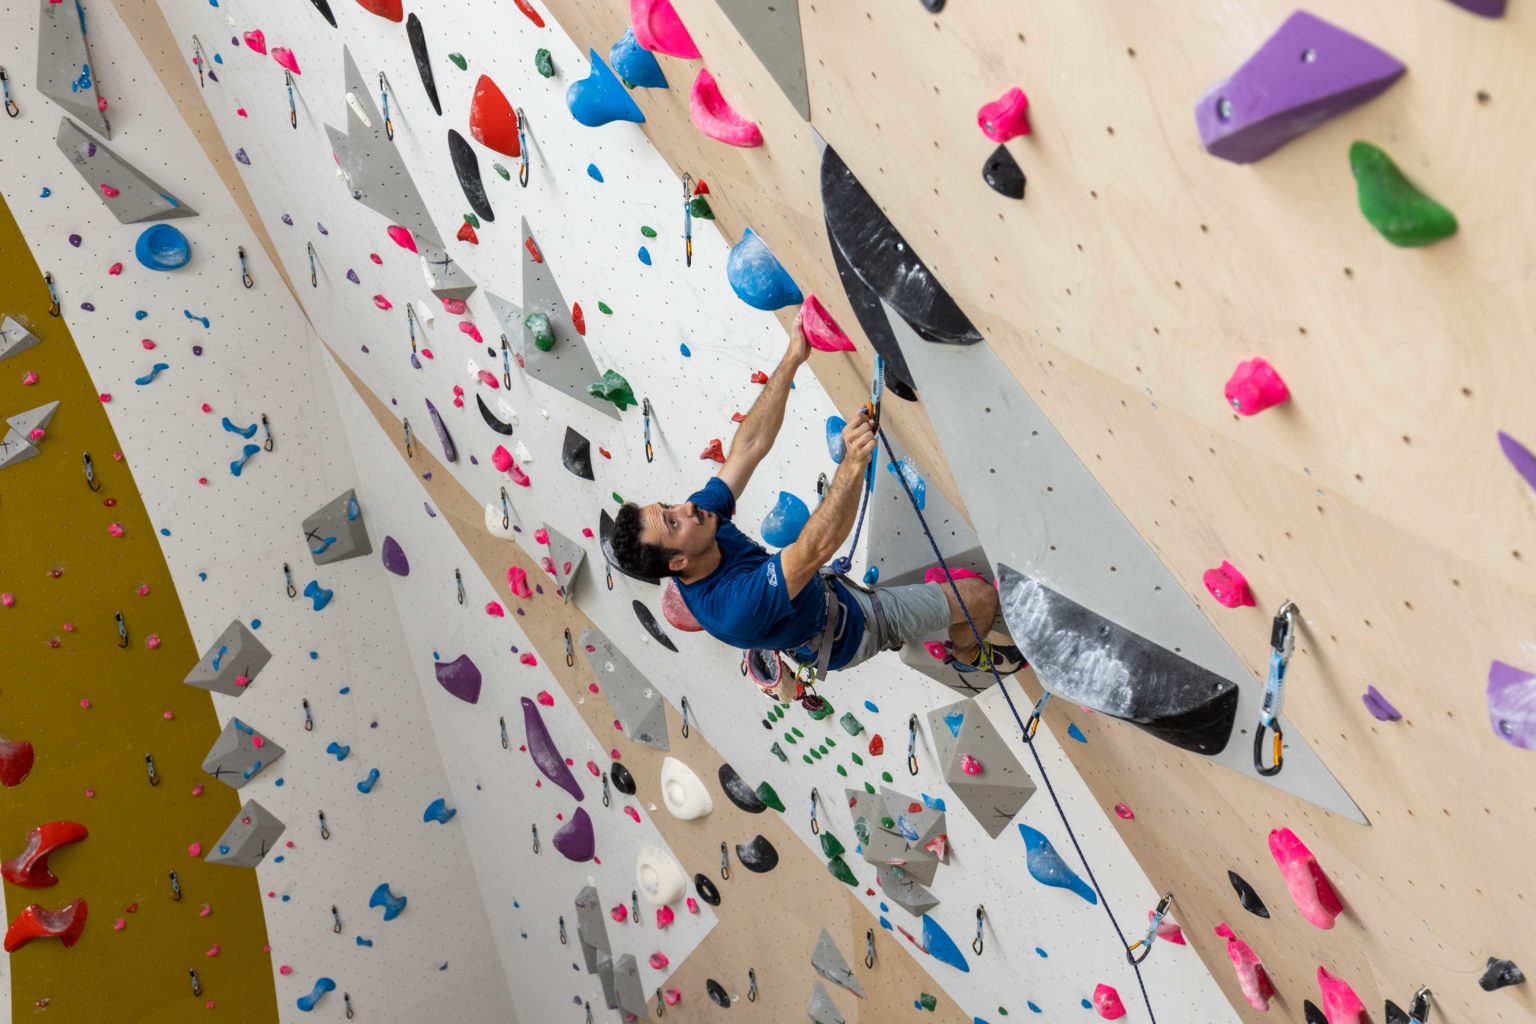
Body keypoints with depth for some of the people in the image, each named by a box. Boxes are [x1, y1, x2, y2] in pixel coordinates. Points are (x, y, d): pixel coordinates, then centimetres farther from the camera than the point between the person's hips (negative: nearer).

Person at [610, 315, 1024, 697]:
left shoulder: (701, 511, -23)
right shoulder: (734, 606, -46)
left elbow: (751, 444, -21)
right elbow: (816, 549, -53)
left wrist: (792, 359, -25)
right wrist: (853, 463, -63)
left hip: (826, 594, 8)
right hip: (850, 629, -7)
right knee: (980, 597, 5)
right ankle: (968, 655, 38)